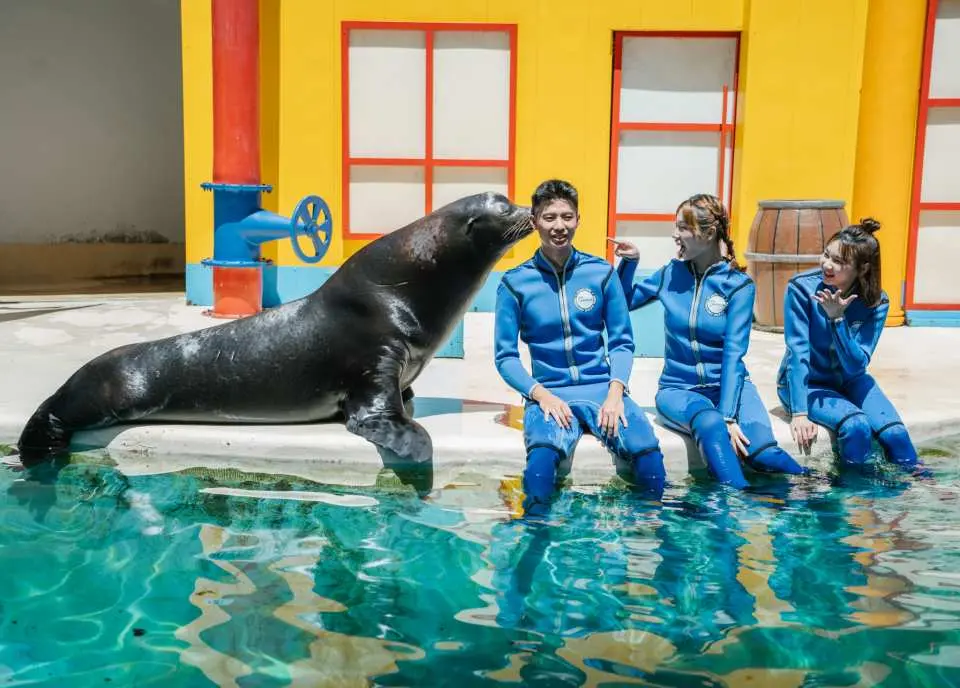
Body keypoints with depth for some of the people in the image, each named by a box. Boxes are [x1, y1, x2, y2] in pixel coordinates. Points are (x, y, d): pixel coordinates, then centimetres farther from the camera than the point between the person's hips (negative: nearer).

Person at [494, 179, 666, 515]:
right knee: (541, 460, -35)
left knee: (648, 455, -27)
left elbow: (622, 342, 8)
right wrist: (540, 394, -12)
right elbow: (505, 356, 3)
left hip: (602, 388, 2)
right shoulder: (515, 283, 2)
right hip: (548, 393, -1)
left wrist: (615, 392, -8)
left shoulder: (601, 273, 6)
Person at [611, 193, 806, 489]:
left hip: (729, 384, -1)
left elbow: (733, 354, -14)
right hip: (678, 388, 1)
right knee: (710, 425, -36)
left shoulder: (738, 285, -6)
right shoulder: (671, 273, 3)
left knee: (761, 452, -28)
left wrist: (729, 415, -24)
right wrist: (629, 262, -1)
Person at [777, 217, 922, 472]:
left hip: (848, 381, 3)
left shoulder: (876, 302, -12)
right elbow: (797, 352, -22)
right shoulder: (801, 288, -20)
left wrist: (837, 319, -32)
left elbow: (856, 366, -17)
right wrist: (799, 412, -28)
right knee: (856, 425, -29)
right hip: (805, 382, -3)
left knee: (894, 432, -21)